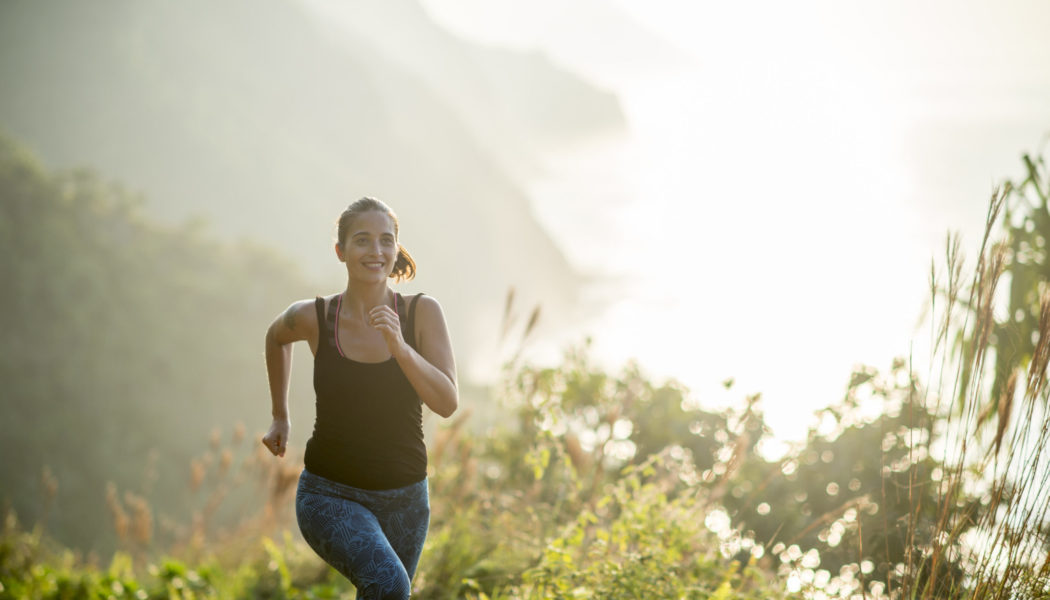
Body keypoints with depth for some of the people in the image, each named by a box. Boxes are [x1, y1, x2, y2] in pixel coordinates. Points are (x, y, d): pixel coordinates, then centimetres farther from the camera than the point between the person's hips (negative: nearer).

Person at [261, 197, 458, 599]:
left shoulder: (422, 313, -8)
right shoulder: (314, 318, -9)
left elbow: (447, 403, -16)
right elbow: (276, 337, 14)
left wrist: (399, 347, -29)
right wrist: (280, 416, 19)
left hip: (404, 498, 3)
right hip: (331, 495, -3)